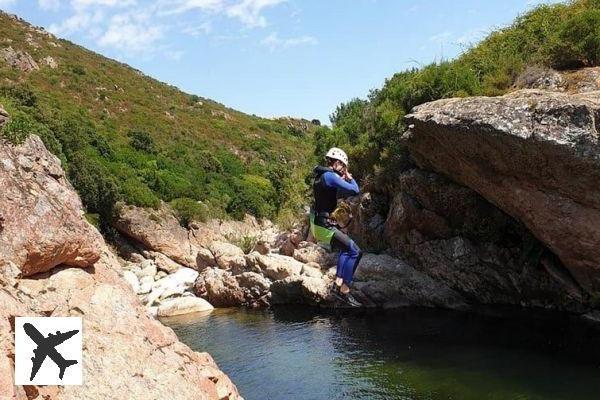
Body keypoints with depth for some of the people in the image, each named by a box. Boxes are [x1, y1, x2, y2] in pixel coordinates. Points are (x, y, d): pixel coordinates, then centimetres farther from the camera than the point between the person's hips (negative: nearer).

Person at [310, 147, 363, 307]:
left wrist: (342, 180, 15)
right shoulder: (330, 176, -17)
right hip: (324, 226, -11)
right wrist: (349, 178, -2)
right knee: (355, 252, -9)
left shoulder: (321, 176, 14)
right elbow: (355, 190, -21)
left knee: (346, 248, 25)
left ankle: (337, 285, 23)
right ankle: (344, 291, -6)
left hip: (318, 223, 11)